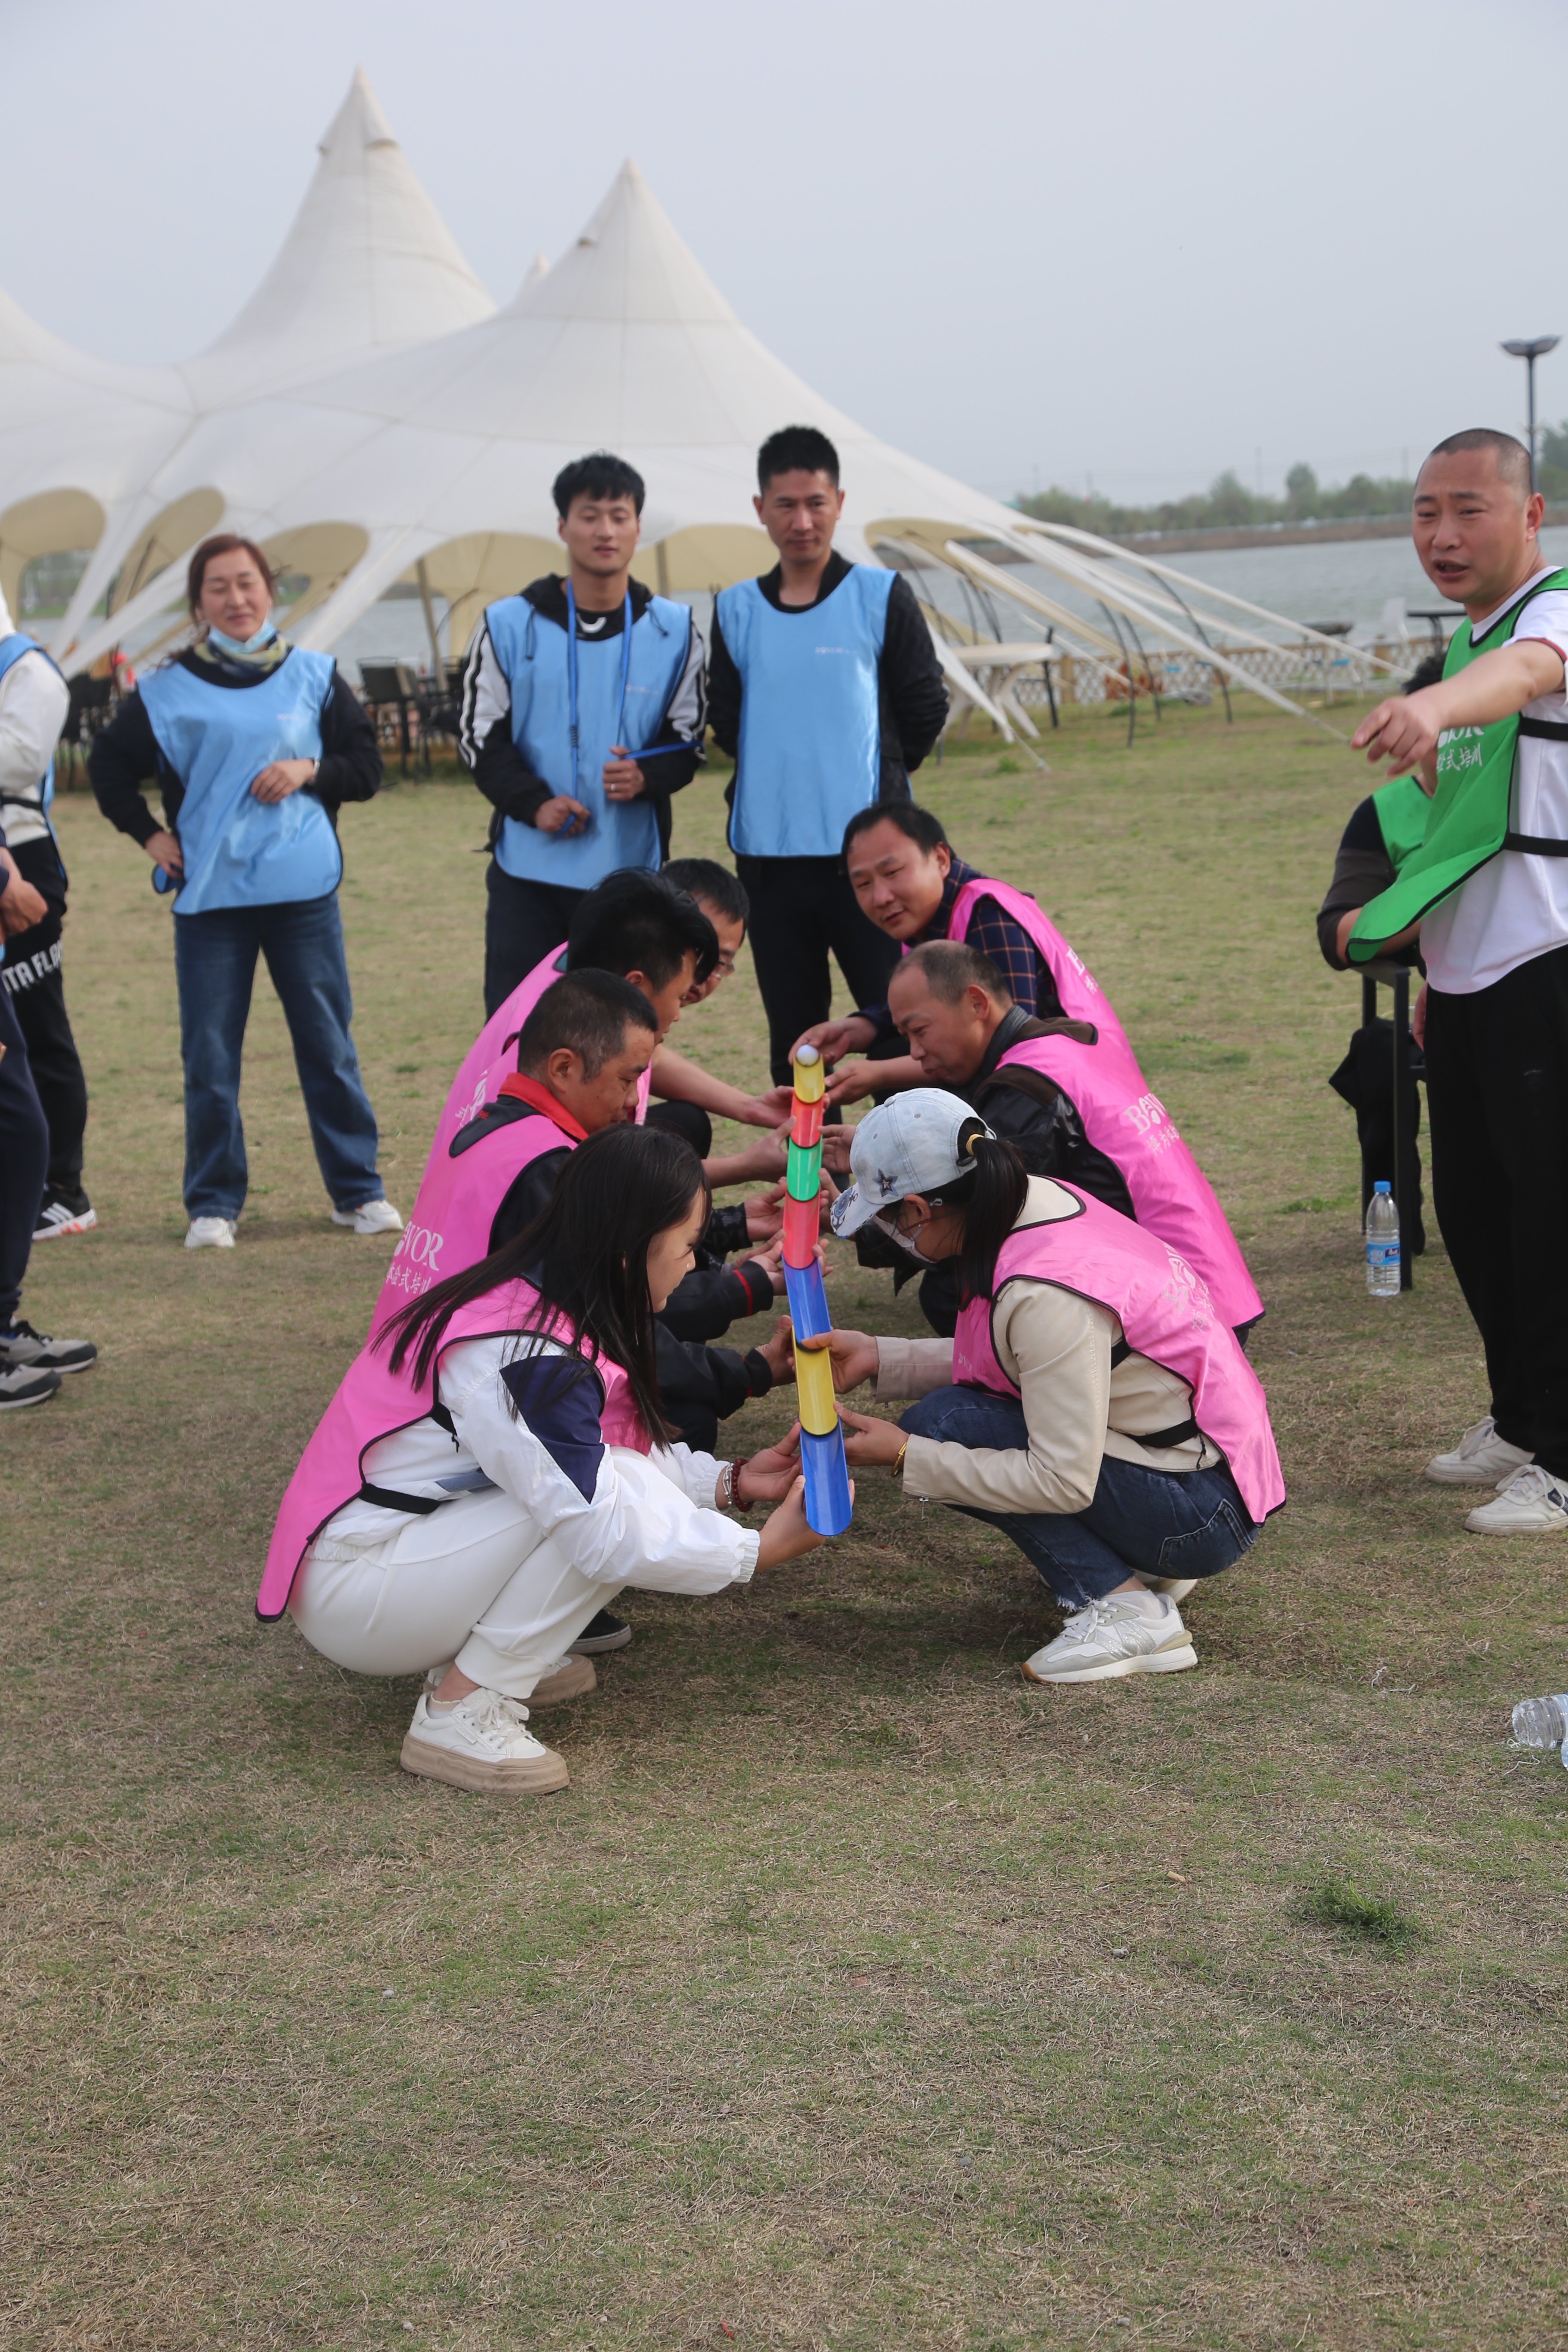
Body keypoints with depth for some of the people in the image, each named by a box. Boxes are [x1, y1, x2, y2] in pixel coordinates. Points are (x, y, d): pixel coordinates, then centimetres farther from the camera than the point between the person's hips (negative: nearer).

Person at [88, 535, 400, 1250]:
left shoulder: (314, 676, 8)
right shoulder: (170, 689, 4)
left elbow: (366, 768, 11)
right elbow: (108, 765, 15)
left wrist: (309, 770, -7)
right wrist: (150, 835, 4)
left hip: (304, 891, 1)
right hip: (210, 894, 0)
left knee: (329, 1045, 5)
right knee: (209, 1056, 1)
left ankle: (358, 1190, 15)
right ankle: (213, 1204, 11)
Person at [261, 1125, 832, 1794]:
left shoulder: (527, 1301, 4)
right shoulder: (526, 1355, -26)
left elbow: (592, 1451, 13)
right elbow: (605, 1535, -27)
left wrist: (728, 1481, 5)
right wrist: (762, 1549, -17)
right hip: (348, 1595, -9)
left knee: (610, 1475, -1)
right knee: (625, 1490, -21)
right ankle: (461, 1712, -15)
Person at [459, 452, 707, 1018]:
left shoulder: (672, 629, 5)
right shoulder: (511, 625, 2)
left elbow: (689, 737, 7)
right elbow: (480, 736, 3)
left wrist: (648, 776, -15)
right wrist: (533, 803, -14)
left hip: (631, 867, 1)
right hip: (528, 869, -1)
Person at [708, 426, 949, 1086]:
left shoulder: (881, 595, -1)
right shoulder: (735, 610, 7)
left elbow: (926, 706, 3)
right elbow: (724, 720, 14)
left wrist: (876, 776, 9)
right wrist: (780, 772, 11)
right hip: (768, 852, 3)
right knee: (793, 1036, 10)